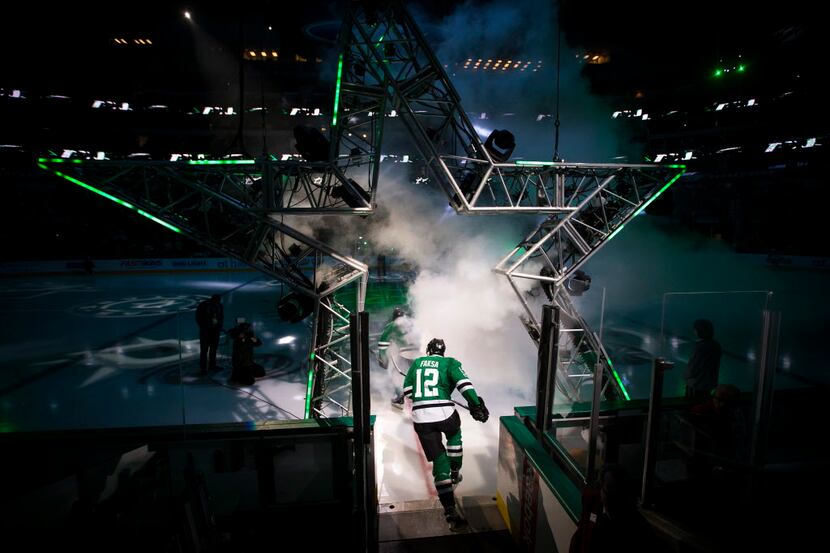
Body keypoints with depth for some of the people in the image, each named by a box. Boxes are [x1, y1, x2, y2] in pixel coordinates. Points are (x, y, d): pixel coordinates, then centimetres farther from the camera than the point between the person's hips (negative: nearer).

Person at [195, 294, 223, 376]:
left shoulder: (219, 306, 0)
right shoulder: (203, 305, -11)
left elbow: (222, 317, 11)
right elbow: (198, 318, -5)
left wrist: (220, 327, 1)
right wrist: (203, 327, -10)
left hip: (215, 331, 4)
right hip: (205, 331, -4)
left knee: (214, 348, 12)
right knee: (204, 350, -5)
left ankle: (212, 365, 25)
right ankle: (203, 369, -2)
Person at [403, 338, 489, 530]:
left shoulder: (416, 363, 17)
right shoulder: (449, 363, 7)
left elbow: (407, 390, 19)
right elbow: (464, 382, -8)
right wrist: (476, 404, -7)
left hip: (420, 418, 2)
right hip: (444, 413, -1)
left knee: (439, 459, 8)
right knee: (454, 434, 34)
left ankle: (450, 511, 1)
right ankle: (455, 473, 44)